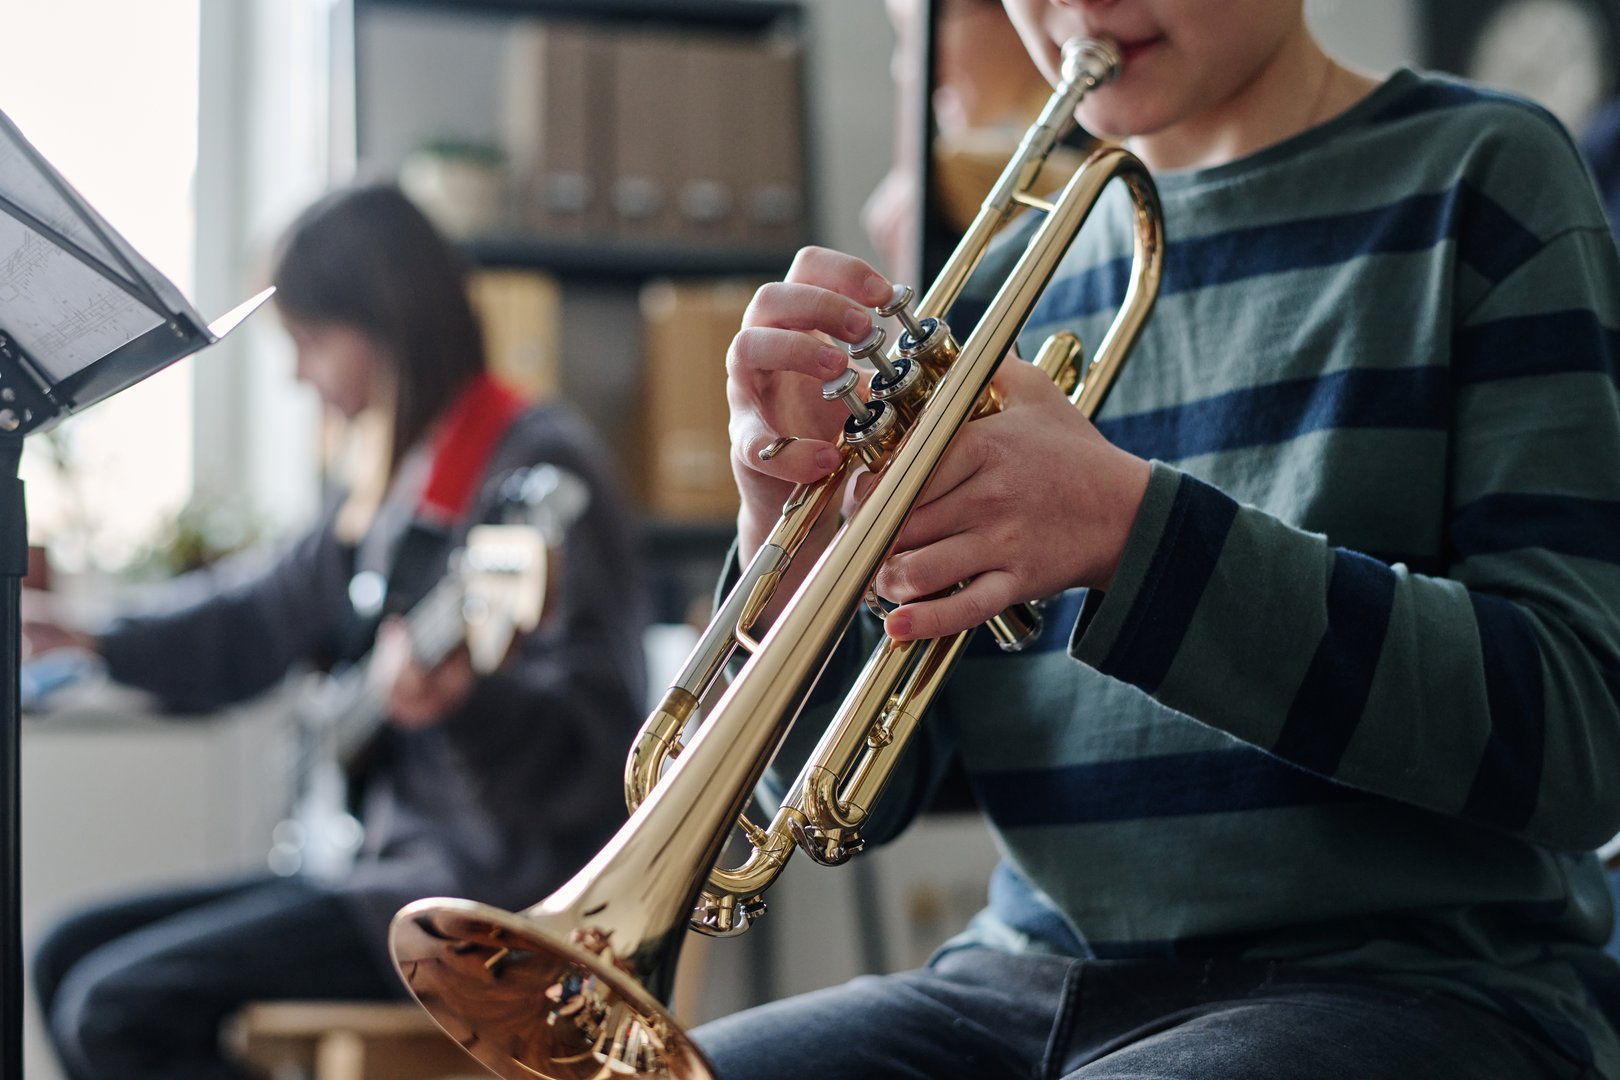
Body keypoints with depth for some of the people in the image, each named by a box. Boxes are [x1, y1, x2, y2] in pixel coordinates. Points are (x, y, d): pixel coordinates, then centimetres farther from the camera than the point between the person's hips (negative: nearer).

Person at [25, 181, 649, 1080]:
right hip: (392, 861, 10)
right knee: (71, 959, 11)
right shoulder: (396, 479, 12)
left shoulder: (537, 471, -15)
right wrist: (94, 642, 16)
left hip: (500, 894, -10)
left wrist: (457, 702, -40)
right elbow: (265, 624, 26)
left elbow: (597, 741, -23)